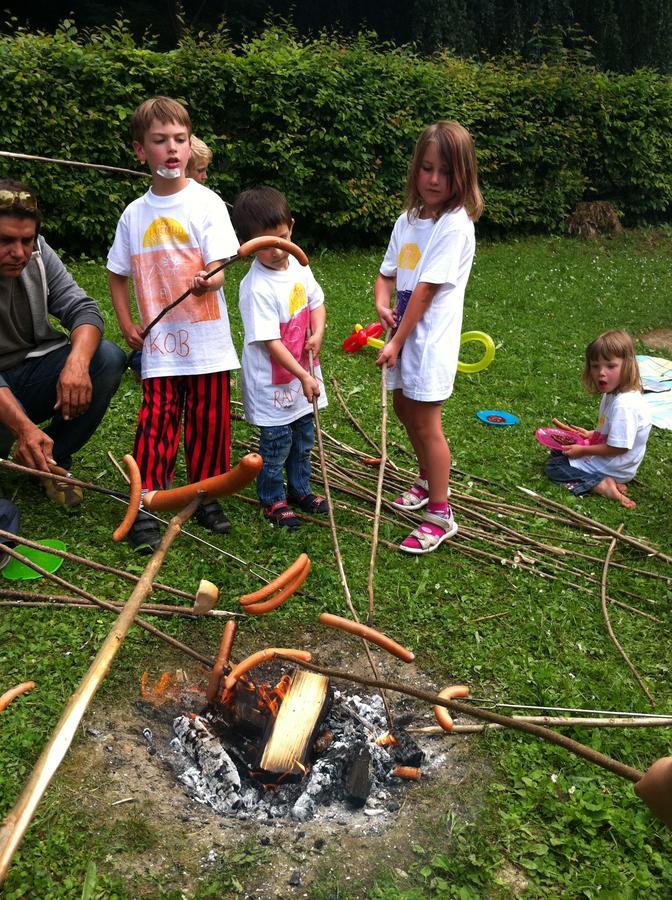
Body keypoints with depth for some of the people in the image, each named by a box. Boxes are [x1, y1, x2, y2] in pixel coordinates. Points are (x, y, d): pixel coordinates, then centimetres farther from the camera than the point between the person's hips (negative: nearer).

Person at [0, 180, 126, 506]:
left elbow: (82, 309, -11)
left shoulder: (37, 253, -5)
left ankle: (54, 459, -2)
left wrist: (77, 362, -34)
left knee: (108, 358, -19)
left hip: (34, 370, 5)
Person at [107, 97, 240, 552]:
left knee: (209, 421, 7)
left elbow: (218, 270, -12)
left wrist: (206, 283, -34)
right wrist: (127, 324, 5)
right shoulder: (134, 214, 7)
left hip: (207, 340, -1)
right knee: (157, 421, -2)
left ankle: (208, 497, 25)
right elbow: (119, 275, 16)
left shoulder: (206, 203, -2)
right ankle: (146, 508, 7)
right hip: (159, 343, 2)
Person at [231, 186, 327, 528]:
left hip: (303, 374, 7)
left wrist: (317, 334, -8)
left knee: (304, 438, 20)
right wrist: (303, 376, -25)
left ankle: (300, 490, 40)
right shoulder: (257, 288, -25)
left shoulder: (297, 265, -2)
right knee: (276, 444, 6)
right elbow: (270, 342, -25)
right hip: (271, 384, -7)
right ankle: (272, 500, 27)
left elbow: (316, 301, 12)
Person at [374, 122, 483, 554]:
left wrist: (397, 342, -18)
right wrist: (382, 304, -12)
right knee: (405, 411, 20)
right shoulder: (407, 220, 8)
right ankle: (427, 482, 42)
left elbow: (425, 290, -18)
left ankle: (440, 515, 9)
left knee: (426, 423, -4)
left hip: (430, 338, -8)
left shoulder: (455, 225, -15)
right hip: (403, 334, 8)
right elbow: (388, 275, 10)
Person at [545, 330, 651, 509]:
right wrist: (592, 434, 7)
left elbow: (619, 448, -27)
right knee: (557, 452, 19)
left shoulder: (624, 405, -30)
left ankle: (603, 486, -18)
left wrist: (583, 450, -19)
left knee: (554, 466, -6)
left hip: (615, 469, -10)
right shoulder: (612, 394, 2)